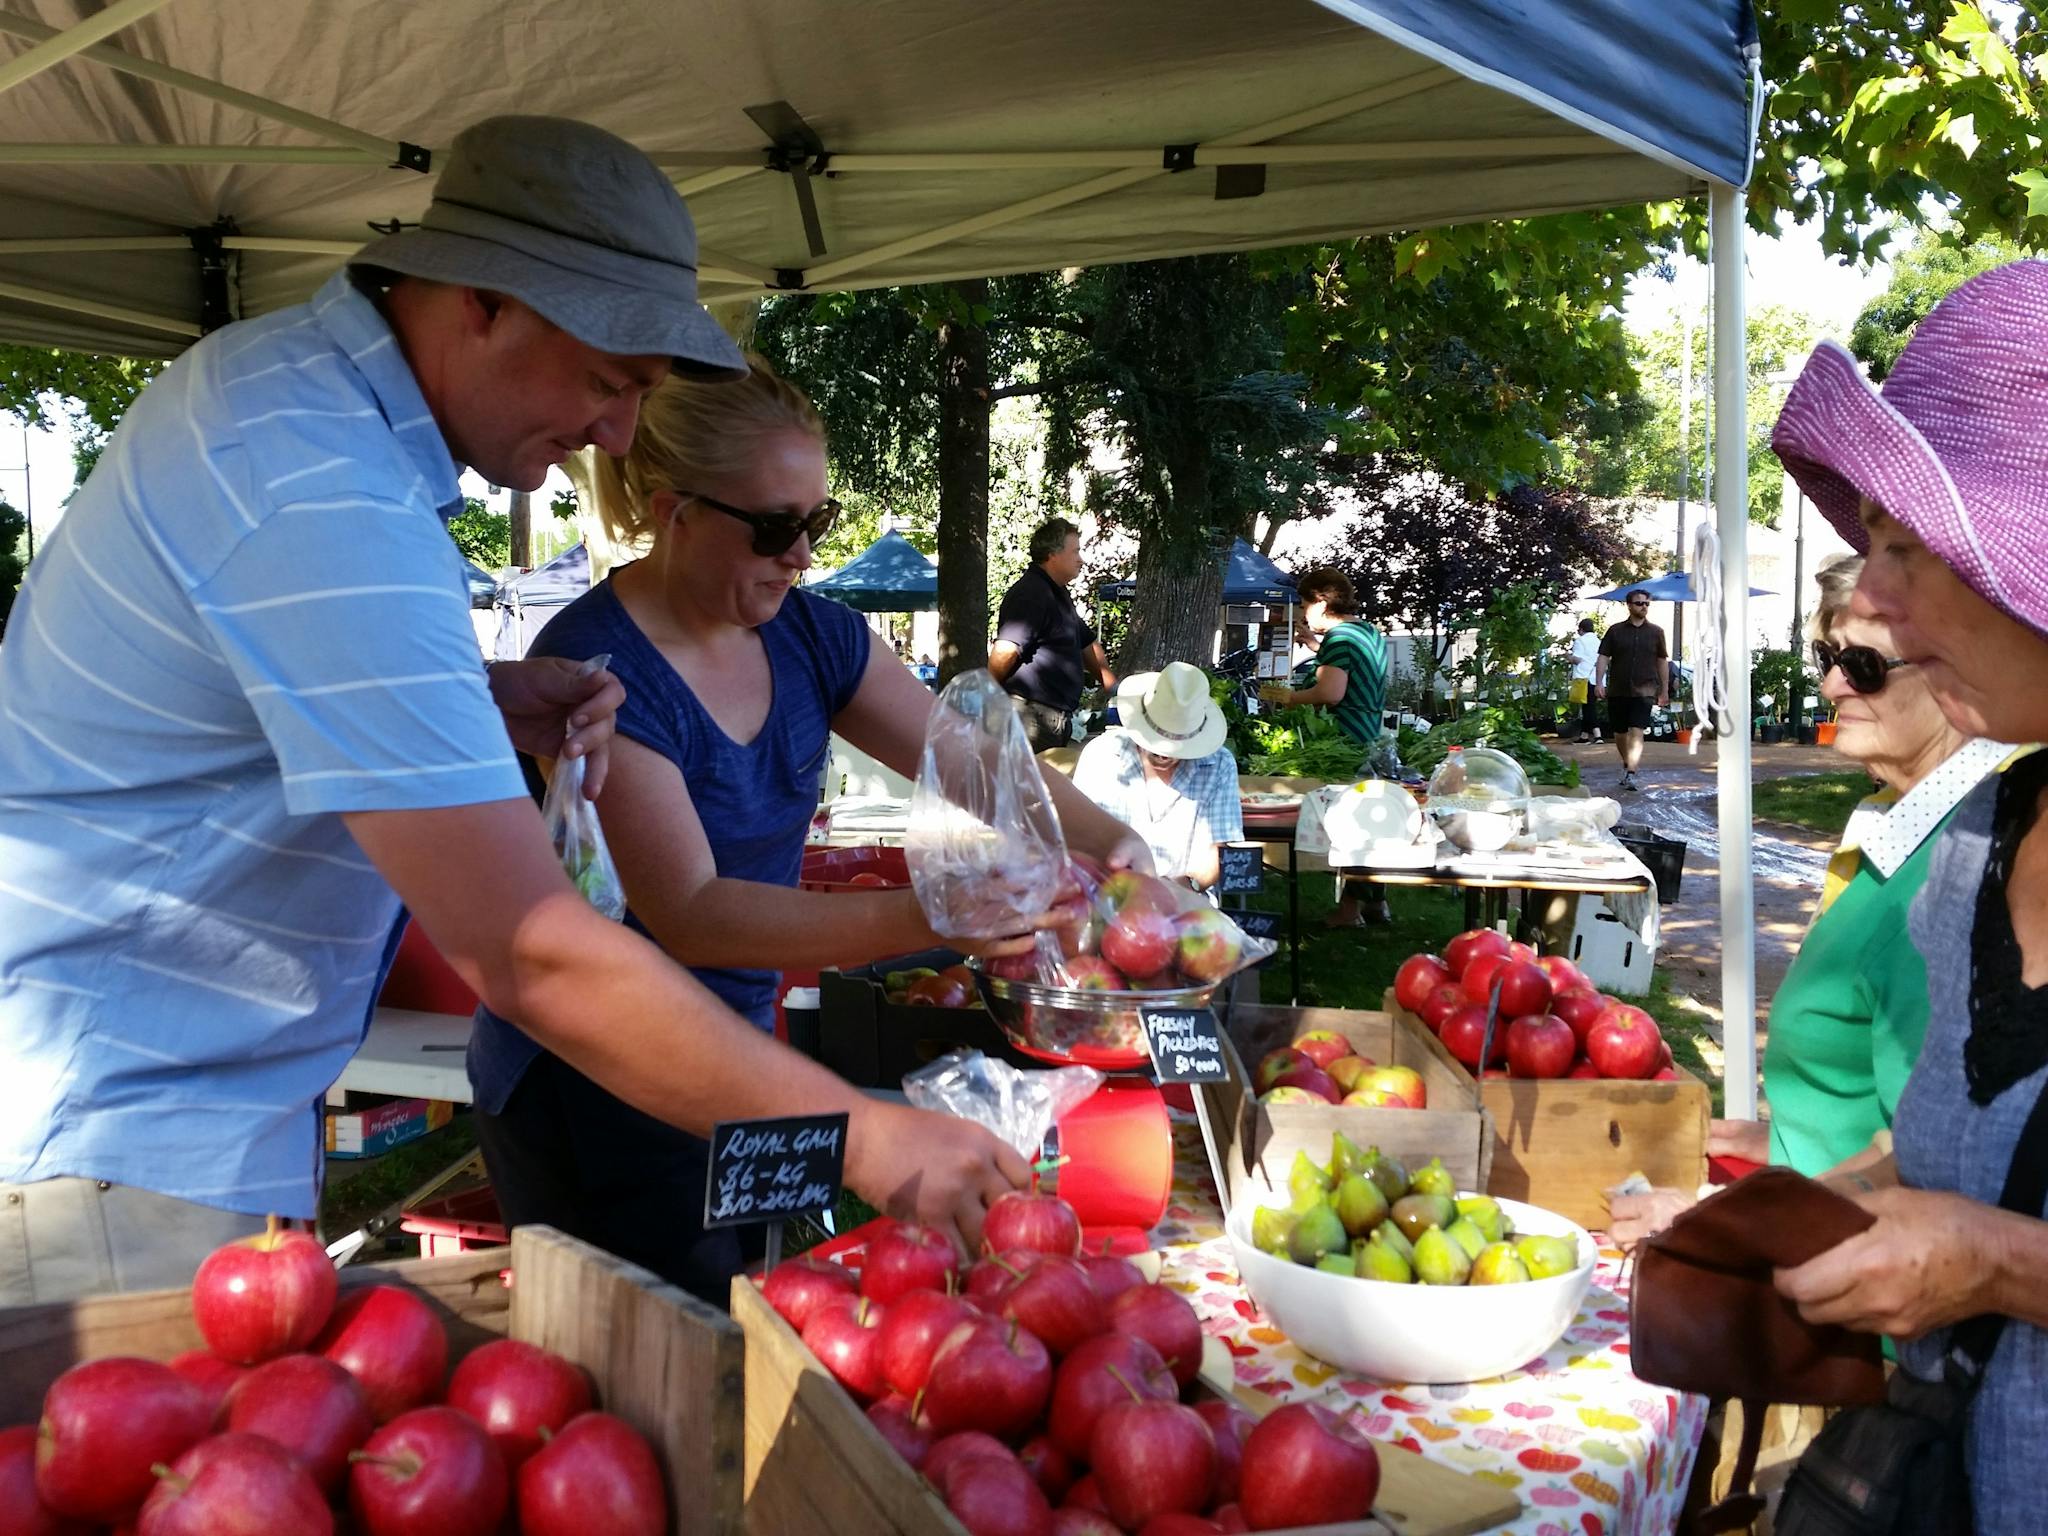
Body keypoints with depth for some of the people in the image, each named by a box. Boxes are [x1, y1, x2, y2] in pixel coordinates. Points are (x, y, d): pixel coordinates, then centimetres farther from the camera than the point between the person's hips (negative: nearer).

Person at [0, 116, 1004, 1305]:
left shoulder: (281, 367, 3)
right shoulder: (329, 512, -28)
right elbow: (535, 961, -29)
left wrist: (484, 707, -1)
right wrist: (863, 1138, -23)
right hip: (117, 1140, -9)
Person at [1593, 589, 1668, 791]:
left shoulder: (1656, 632, 8)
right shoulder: (1615, 630, 5)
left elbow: (1662, 662, 13)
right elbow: (1603, 657, 2)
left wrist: (1664, 690, 12)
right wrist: (1599, 682, -11)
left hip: (1643, 691, -1)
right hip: (1617, 690, 2)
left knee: (1637, 732, -15)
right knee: (1619, 733, 12)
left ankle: (1630, 775, -22)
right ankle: (1626, 764, 36)